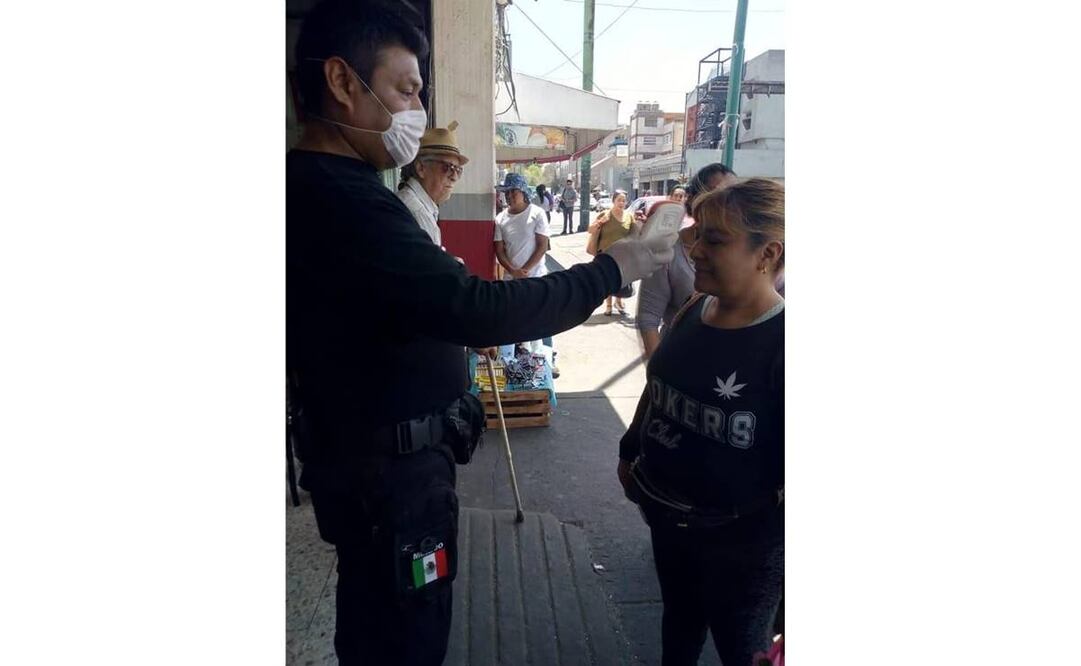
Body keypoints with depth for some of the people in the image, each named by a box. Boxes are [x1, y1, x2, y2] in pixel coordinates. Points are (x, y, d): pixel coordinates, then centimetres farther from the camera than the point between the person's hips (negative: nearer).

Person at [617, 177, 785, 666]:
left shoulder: (781, 343, -25)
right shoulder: (695, 311, -3)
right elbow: (657, 387, 10)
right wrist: (630, 452, 17)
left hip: (740, 539, -6)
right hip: (667, 515, 6)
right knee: (679, 620, 30)